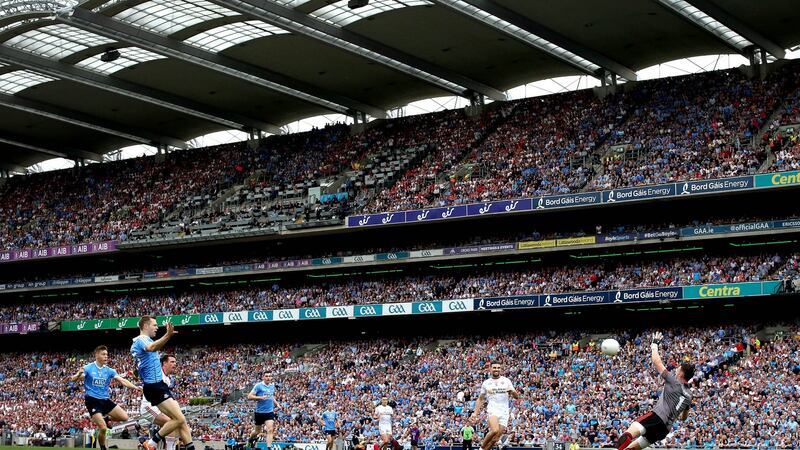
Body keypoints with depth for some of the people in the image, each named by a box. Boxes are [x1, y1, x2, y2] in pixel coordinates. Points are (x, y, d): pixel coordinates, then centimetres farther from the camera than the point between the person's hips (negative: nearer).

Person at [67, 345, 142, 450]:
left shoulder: (109, 370, 7)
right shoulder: (88, 368, -5)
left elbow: (122, 380, -1)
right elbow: (74, 379, -15)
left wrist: (135, 387, -16)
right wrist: (78, 374, -39)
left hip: (105, 400, 5)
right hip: (92, 400, -5)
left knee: (124, 417, -4)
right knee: (103, 428, -17)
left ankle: (106, 419, 22)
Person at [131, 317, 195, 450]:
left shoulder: (144, 341, 19)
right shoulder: (141, 340, -13)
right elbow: (151, 348, -38)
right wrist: (168, 335, -54)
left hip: (159, 386, 11)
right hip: (155, 387, -11)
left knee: (181, 420, 4)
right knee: (179, 419, -16)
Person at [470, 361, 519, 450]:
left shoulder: (506, 381, 9)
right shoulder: (486, 383, 11)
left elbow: (517, 396, 7)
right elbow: (480, 399, 18)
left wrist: (512, 392, -16)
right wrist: (475, 413, 9)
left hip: (504, 412, 2)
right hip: (492, 410, -2)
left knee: (496, 438, -4)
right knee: (494, 430, -28)